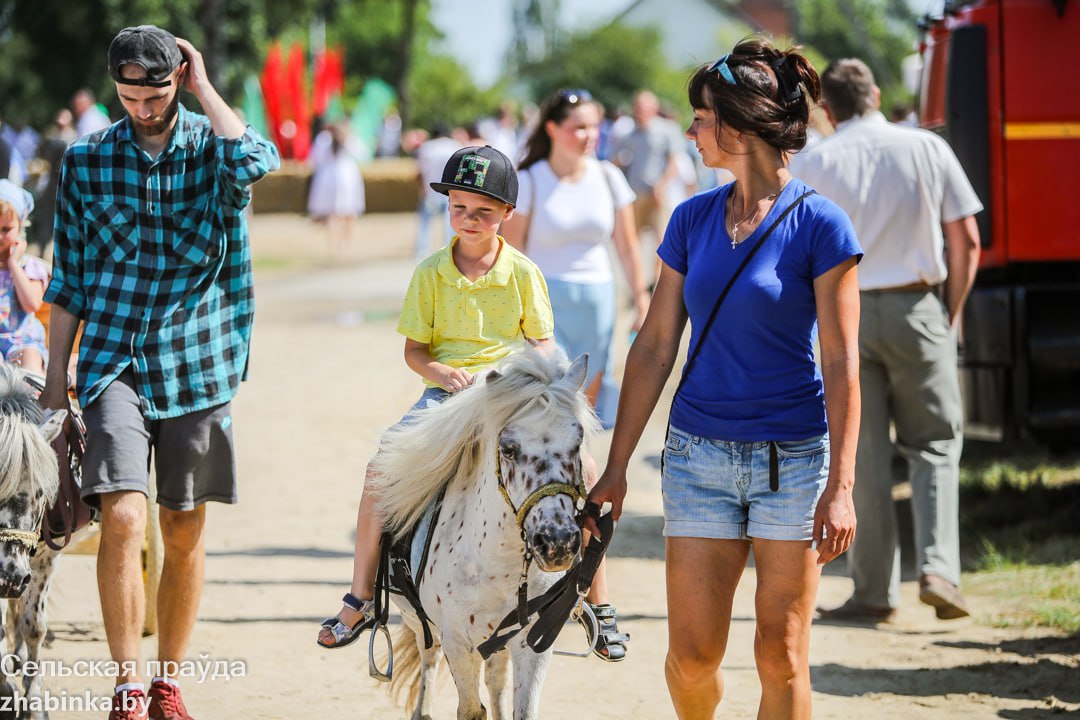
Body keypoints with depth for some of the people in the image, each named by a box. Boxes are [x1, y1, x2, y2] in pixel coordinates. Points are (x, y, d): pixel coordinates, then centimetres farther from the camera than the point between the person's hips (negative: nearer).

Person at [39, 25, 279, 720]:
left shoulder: (212, 146, 1)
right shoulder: (86, 160, 4)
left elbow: (255, 161, -26)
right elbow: (68, 282, 10)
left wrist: (204, 86, -14)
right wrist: (56, 377, 6)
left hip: (197, 362, 1)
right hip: (114, 360, -1)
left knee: (185, 530, 7)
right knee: (123, 516, -17)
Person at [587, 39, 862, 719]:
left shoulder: (819, 224, -9)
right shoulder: (692, 219, 5)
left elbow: (841, 362, -10)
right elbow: (656, 345, 10)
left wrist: (841, 486, -14)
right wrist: (617, 465, 9)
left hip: (792, 457, -4)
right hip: (699, 453, 4)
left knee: (781, 656, 0)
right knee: (692, 655, 2)